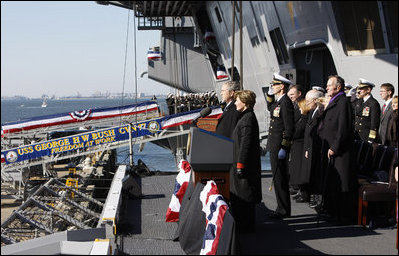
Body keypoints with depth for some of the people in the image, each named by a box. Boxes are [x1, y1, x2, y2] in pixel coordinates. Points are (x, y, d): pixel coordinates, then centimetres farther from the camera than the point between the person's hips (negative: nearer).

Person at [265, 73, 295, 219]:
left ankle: (284, 210, 0)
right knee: (277, 177, 13)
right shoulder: (278, 102, 13)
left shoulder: (286, 103, -16)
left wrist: (284, 148, -22)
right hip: (274, 146, 10)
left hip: (279, 146, -10)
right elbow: (270, 109, 37)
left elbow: (289, 128, -20)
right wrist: (270, 95, 20)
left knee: (280, 178, -6)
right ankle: (282, 208, 20)